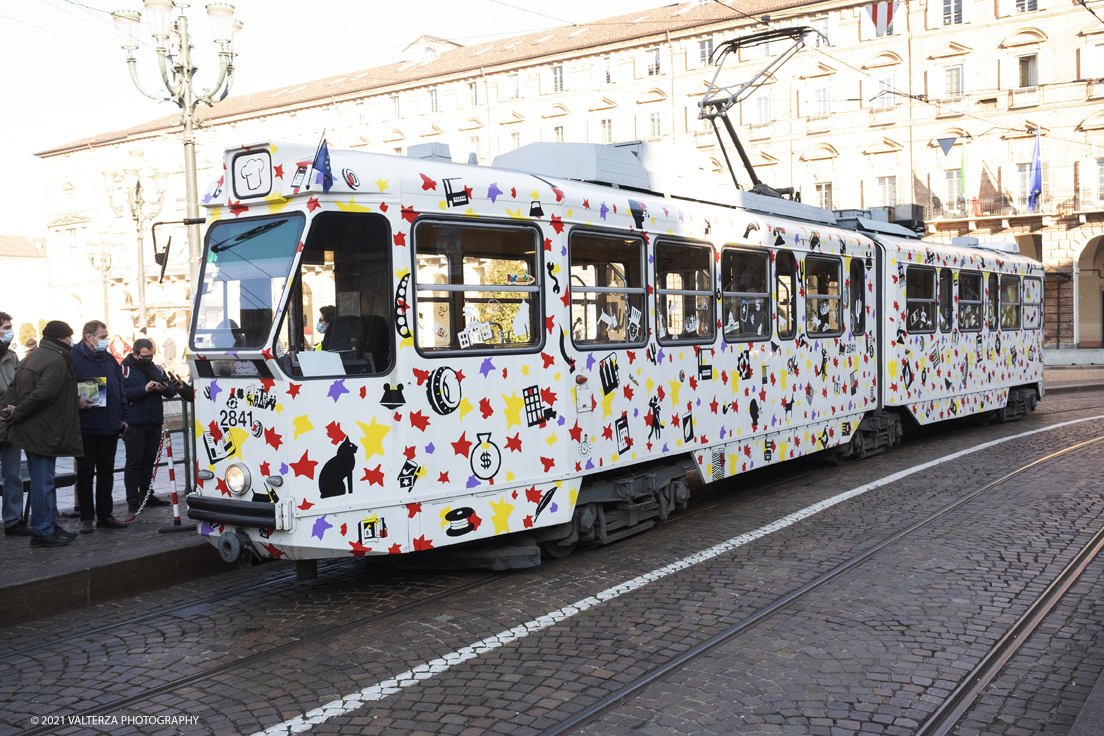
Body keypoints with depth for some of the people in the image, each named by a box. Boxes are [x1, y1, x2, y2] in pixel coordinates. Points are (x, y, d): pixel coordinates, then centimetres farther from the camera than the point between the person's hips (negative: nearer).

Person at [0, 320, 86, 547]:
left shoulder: (32, 357, 16)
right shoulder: (57, 360, -16)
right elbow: (43, 394, -24)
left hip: (29, 431, 10)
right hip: (44, 431, -10)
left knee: (42, 479, 17)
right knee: (43, 480, -3)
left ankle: (50, 525, 27)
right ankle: (42, 532, 3)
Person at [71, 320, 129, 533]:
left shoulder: (109, 360, 13)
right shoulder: (73, 358, -7)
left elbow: (120, 390, 17)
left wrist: (123, 417, 13)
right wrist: (77, 404, -21)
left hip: (110, 426, 6)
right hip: (85, 427, -6)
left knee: (106, 471, 11)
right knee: (85, 472, 4)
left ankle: (105, 514, 19)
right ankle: (86, 518, 11)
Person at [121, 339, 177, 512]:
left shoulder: (157, 369, 13)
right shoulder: (125, 370, -5)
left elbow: (172, 390, 11)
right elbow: (122, 393, -17)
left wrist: (166, 389, -12)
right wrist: (144, 389, -24)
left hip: (154, 424, 6)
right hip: (134, 424, -6)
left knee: (148, 461, 13)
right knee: (134, 462, -2)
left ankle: (147, 495, 21)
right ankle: (133, 500, 0)